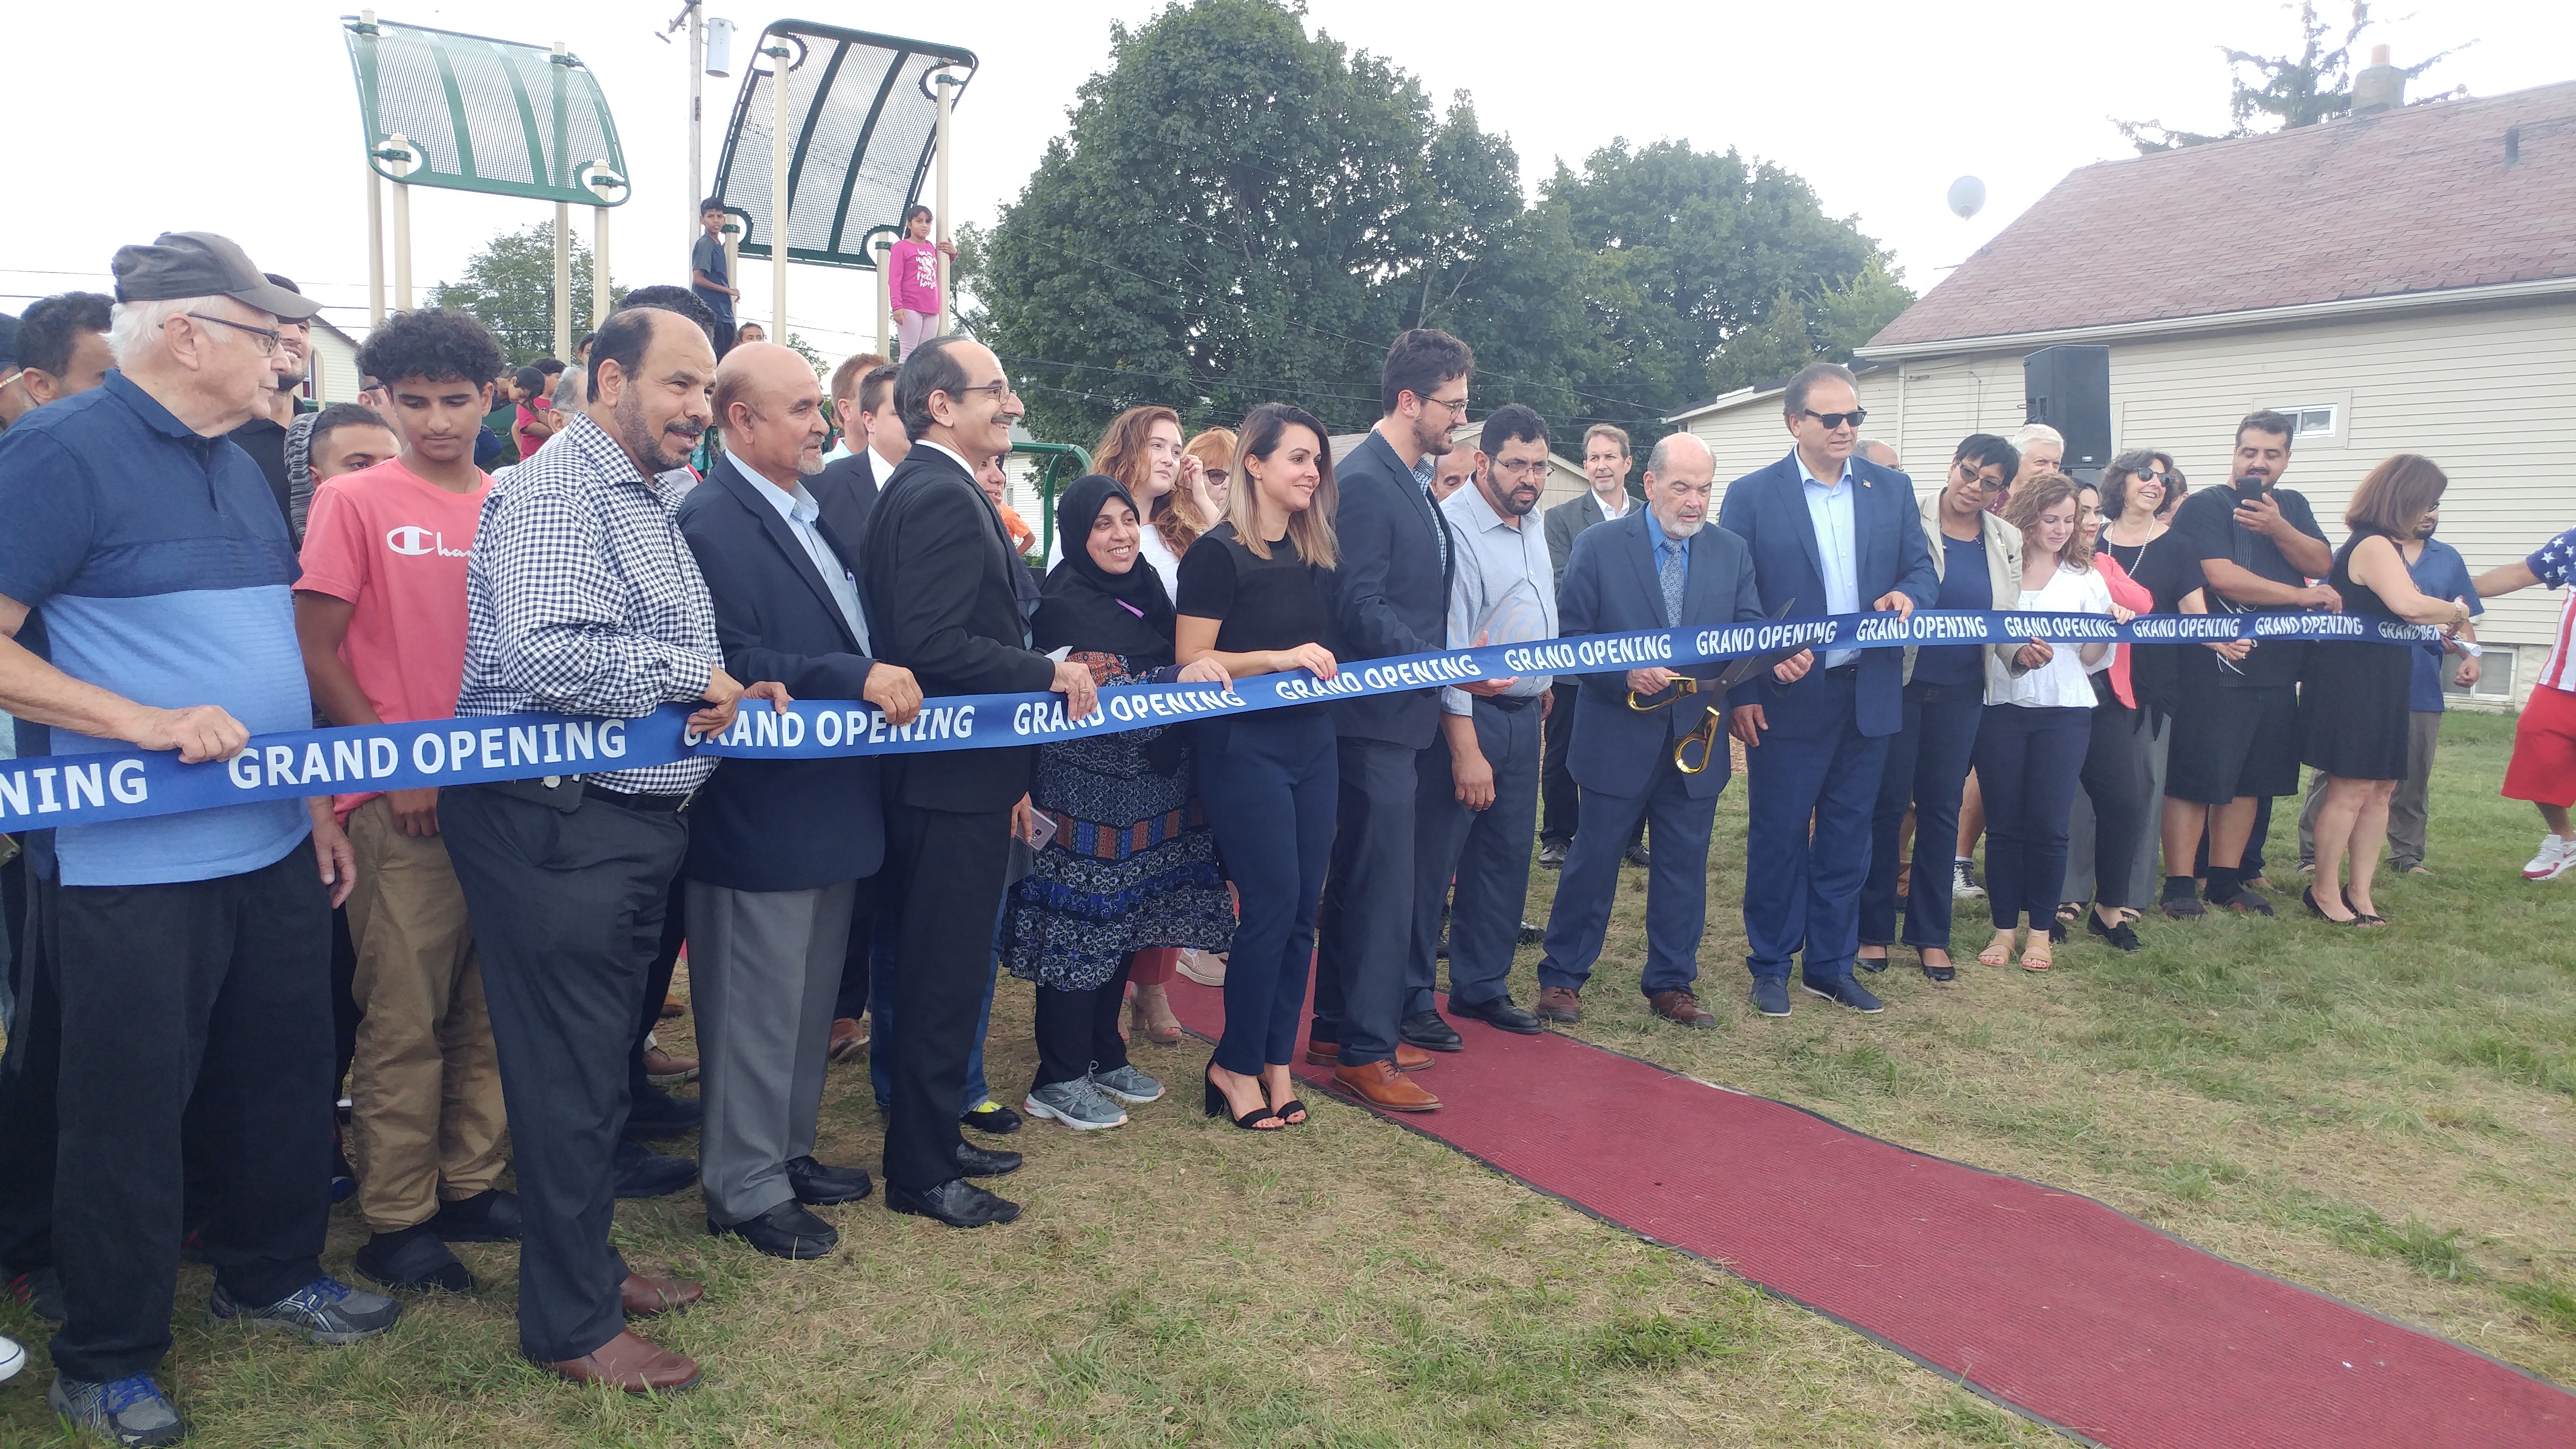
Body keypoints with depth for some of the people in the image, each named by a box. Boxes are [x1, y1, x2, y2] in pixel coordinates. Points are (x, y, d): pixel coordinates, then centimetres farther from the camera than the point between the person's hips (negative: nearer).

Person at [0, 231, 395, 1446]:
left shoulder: (235, 468, 12)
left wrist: (316, 798, 17)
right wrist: (147, 723, -25)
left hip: (273, 847, 8)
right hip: (130, 865, -7)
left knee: (288, 1079, 17)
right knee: (126, 1115, 7)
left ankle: (271, 1277, 37)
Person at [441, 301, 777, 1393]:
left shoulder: (643, 501, 19)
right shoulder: (557, 491, -15)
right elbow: (543, 655, -30)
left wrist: (730, 694, 5)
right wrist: (688, 673, -16)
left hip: (630, 820, 10)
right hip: (560, 821, -10)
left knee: (597, 1060, 19)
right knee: (569, 1074, 0)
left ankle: (586, 1264, 35)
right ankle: (571, 1326, 14)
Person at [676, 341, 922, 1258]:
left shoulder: (813, 514, 13)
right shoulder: (710, 523, -16)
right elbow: (733, 665, -24)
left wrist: (888, 680, 3)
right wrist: (858, 681, -28)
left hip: (830, 803, 9)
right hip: (760, 816, -9)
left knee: (810, 1001, 20)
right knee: (755, 1008, 4)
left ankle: (789, 1152, 36)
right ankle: (744, 1189, 19)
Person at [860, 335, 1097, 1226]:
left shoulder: (928, 489, 15)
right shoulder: (943, 497, -18)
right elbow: (934, 645, -27)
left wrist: (1045, 668, 11)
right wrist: (1049, 675, -19)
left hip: (941, 775, 11)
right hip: (954, 781, -11)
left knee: (938, 971, 19)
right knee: (945, 976, 0)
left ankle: (933, 1140, 33)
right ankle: (921, 1174, 13)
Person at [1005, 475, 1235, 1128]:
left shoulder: (1146, 587, 10)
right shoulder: (1064, 604, -12)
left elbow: (1183, 669, 20)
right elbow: (1103, 689, -24)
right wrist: (1178, 676, -35)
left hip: (1150, 791, 7)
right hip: (1086, 793, -7)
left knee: (1124, 924, 14)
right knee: (1083, 925, -2)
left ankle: (1105, 1057, 28)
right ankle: (1058, 1080, 10)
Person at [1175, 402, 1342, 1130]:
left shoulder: (1310, 554, 12)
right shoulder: (1218, 554, -8)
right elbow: (1192, 662, -12)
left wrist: (1323, 663, 5)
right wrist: (1278, 658, -19)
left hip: (1311, 742, 7)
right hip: (1245, 746, -7)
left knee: (1302, 908, 7)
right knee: (1273, 905, -6)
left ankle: (1275, 1060, 19)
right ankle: (1237, 1064, 11)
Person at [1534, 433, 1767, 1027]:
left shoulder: (1732, 551, 5)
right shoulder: (1599, 546, -6)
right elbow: (1571, 636, -7)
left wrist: (1779, 658, -21)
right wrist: (1625, 673, -22)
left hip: (1697, 739, 3)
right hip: (1618, 739, -3)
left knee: (1684, 868, 11)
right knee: (1593, 861, 6)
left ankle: (1671, 984, 25)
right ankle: (1561, 977, 20)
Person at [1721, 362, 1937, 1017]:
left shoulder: (1893, 490, 8)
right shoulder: (1752, 496, -3)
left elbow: (1923, 571, 11)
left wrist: (1907, 597, -14)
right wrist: (1741, 693, -11)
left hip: (1869, 695, 4)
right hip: (1788, 698, -3)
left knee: (1847, 836, 11)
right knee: (1778, 835, 5)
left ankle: (1831, 965, 24)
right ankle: (1771, 967, 19)